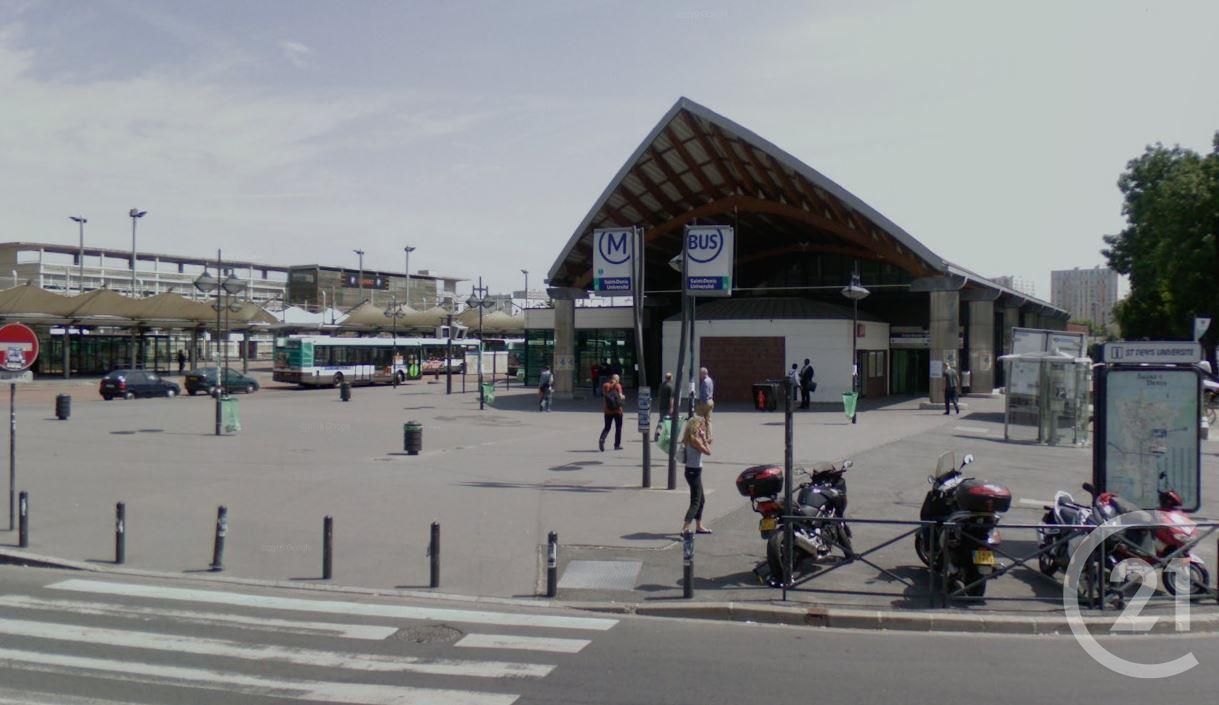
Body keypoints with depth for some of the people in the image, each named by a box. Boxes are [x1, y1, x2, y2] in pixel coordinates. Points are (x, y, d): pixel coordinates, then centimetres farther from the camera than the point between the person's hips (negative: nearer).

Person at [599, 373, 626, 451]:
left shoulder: (605, 385, 3)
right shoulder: (618, 386, -8)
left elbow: (603, 397, 4)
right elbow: (620, 396, -13)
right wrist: (623, 397, 7)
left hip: (607, 410, 3)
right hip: (617, 410, -3)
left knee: (607, 427, 9)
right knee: (618, 427, 10)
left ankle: (602, 439, -18)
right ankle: (617, 445, 12)